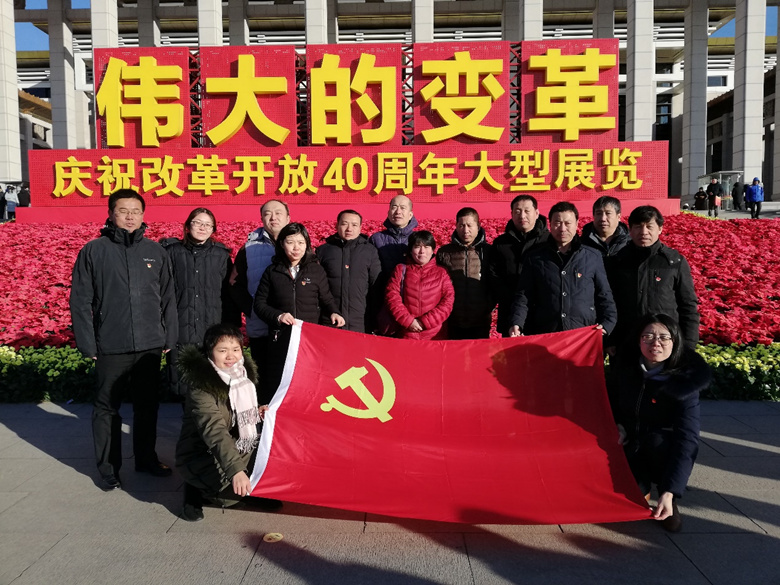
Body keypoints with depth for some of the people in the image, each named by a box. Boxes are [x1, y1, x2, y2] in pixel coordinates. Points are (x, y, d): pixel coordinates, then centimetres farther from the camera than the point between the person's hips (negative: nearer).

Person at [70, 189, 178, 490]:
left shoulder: (155, 251, 5)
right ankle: (108, 468, 23)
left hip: (150, 346, 2)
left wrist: (169, 337, 5)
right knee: (108, 409, 9)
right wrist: (87, 344, -6)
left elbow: (168, 298, 8)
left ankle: (146, 457, 31)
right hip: (111, 348, -2)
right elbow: (80, 301, -1)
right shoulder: (94, 251, -1)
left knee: (148, 405, 14)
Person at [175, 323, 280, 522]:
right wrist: (236, 470, -48)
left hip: (236, 447, 7)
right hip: (201, 456, -7)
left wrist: (257, 413, -5)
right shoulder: (201, 386, -24)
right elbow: (214, 432, -37)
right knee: (234, 486, -28)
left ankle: (255, 489, 12)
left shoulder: (243, 373, -1)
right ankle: (197, 490, 1)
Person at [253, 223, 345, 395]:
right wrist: (277, 316, -9)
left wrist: (333, 313, -8)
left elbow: (326, 299, 13)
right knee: (277, 383, 4)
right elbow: (259, 303, 8)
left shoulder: (317, 270, 6)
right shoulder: (272, 272, 7)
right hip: (281, 338, 1)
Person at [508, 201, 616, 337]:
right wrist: (516, 324, -10)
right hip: (545, 338, 0)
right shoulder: (535, 259, 9)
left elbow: (604, 296, 13)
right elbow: (523, 296, 6)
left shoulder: (593, 257, 11)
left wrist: (606, 324, -2)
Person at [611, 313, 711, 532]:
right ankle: (642, 486, 14)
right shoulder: (625, 364, -12)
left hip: (664, 449, -2)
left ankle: (670, 504, -10)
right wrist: (618, 425, -7)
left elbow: (687, 438, -32)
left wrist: (669, 492, -41)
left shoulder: (686, 380, -24)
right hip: (630, 447, 2)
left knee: (657, 441, -36)